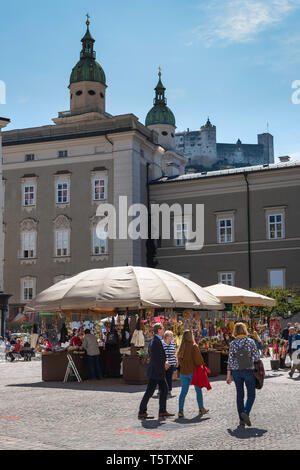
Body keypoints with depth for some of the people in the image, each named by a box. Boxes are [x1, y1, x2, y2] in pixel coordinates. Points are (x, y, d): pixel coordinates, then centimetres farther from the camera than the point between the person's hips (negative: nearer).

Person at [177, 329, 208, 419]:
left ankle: (180, 411, -2)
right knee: (198, 390, 12)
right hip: (193, 371, -4)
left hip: (183, 372, 4)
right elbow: (198, 359, -14)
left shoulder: (181, 347, 1)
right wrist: (201, 364, 5)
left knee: (183, 391, 7)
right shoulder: (193, 346, -14)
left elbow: (179, 360, 6)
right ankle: (201, 409, 22)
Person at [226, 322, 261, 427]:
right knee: (251, 394, 6)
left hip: (236, 371, 3)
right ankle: (246, 412, -17)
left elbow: (230, 360, -1)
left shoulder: (232, 344, -1)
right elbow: (257, 357, -7)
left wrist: (229, 375, 4)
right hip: (248, 371, -2)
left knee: (239, 394, 11)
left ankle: (242, 419, 13)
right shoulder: (250, 342, -6)